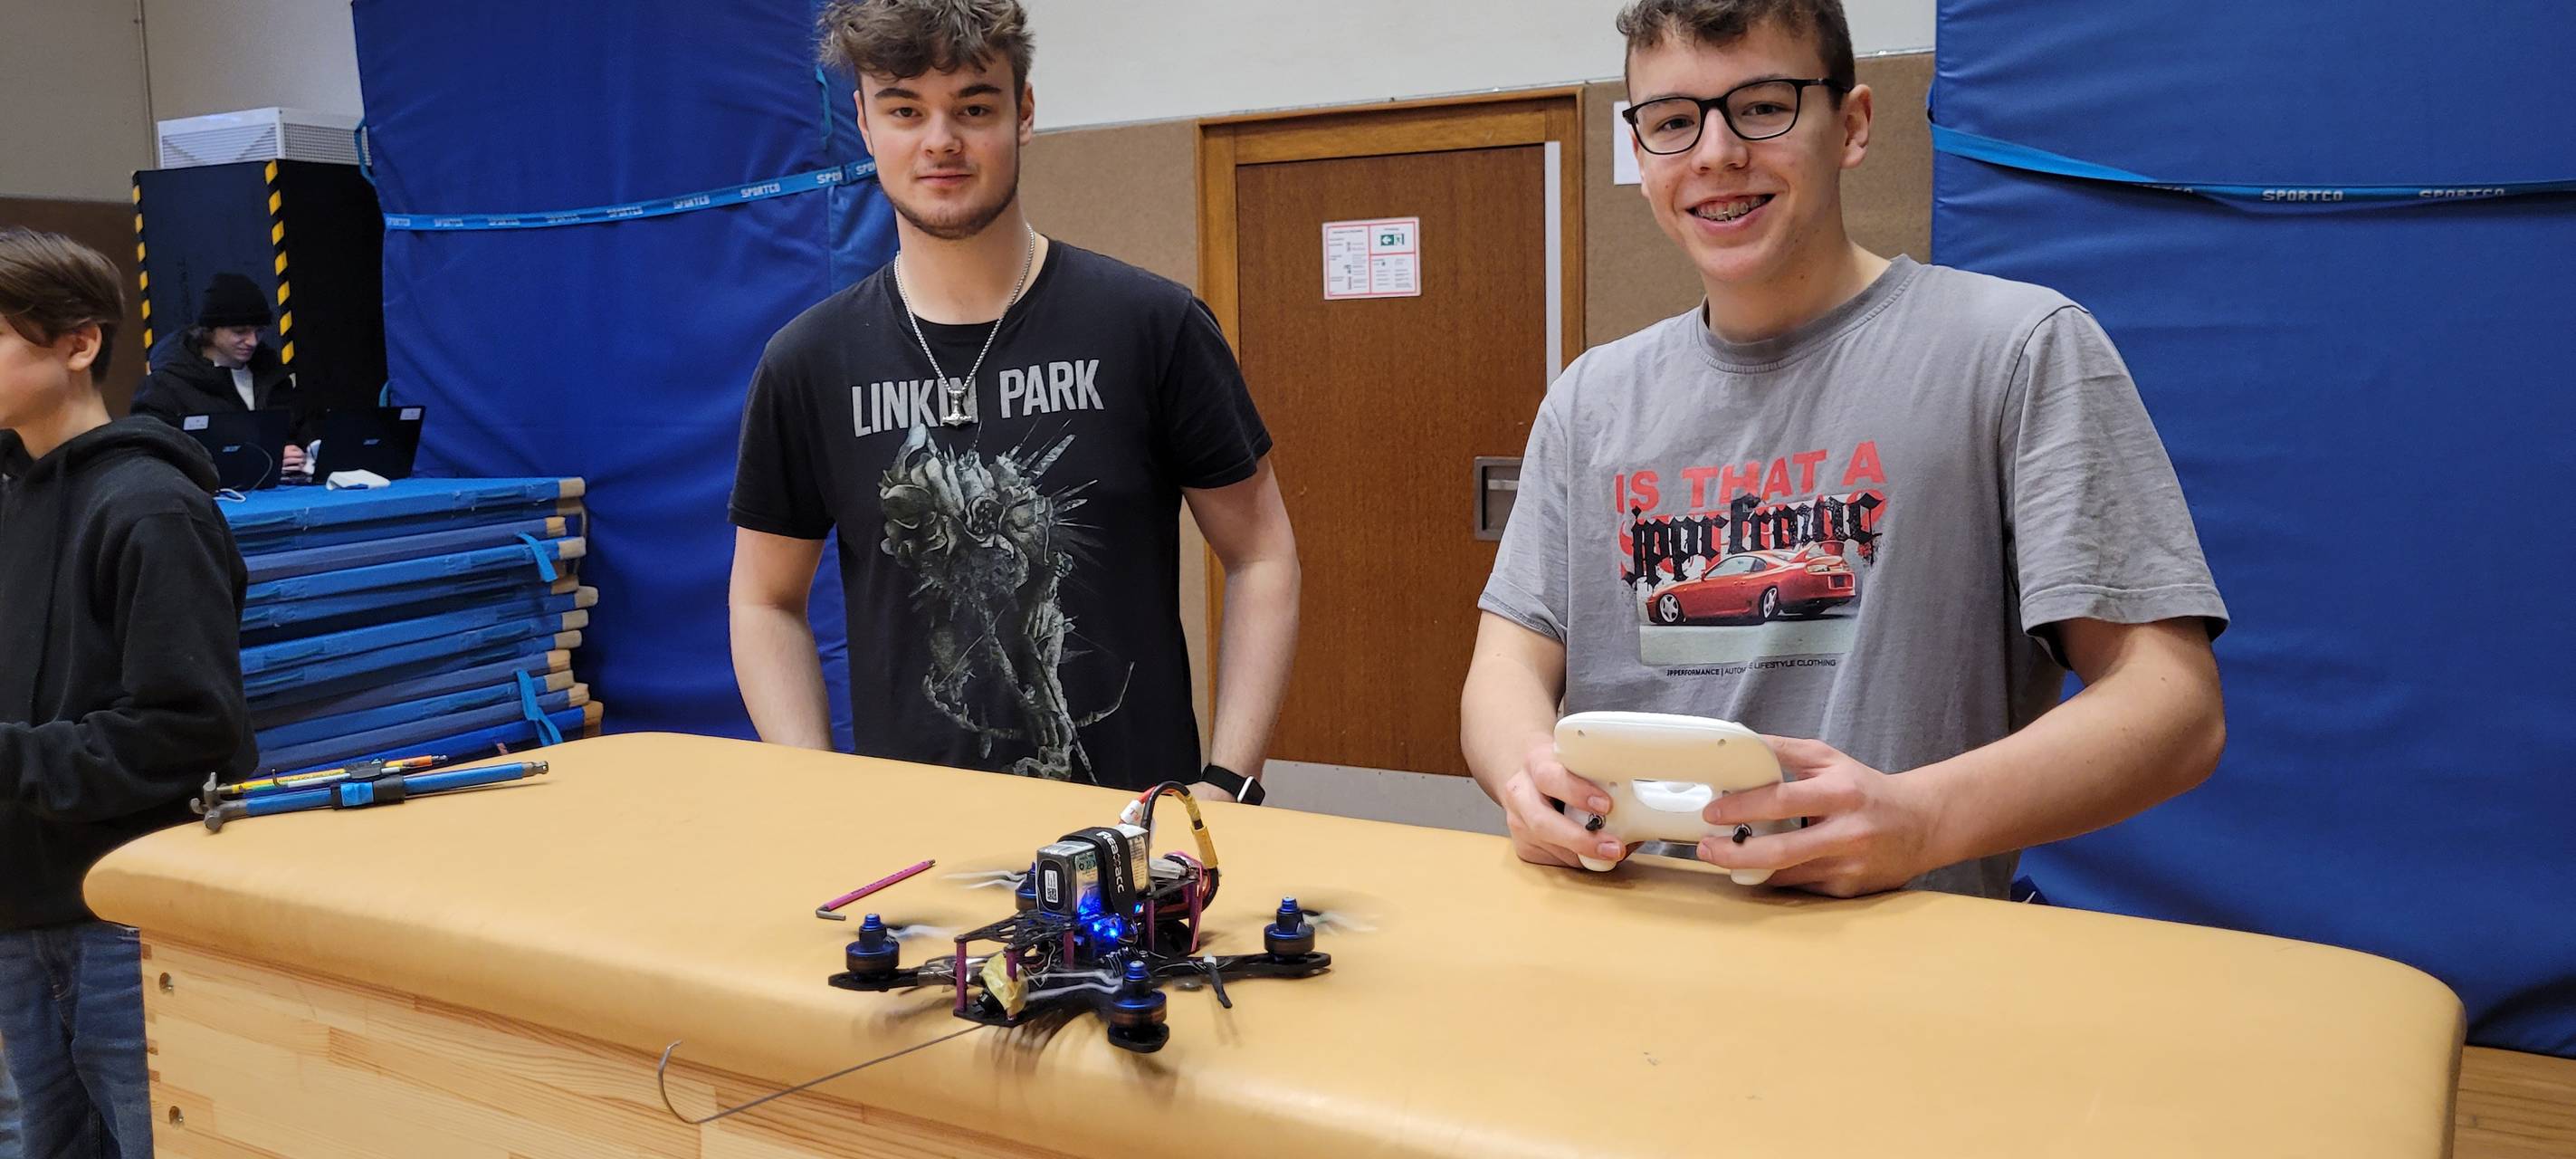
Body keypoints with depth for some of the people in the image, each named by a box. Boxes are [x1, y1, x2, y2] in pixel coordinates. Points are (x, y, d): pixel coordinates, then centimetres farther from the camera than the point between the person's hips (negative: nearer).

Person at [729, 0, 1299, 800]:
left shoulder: (1153, 326, -3)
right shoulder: (805, 365, 3)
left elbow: (1260, 558, 3)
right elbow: (767, 601, 11)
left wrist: (1227, 785, -6)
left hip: (1137, 824, -1)